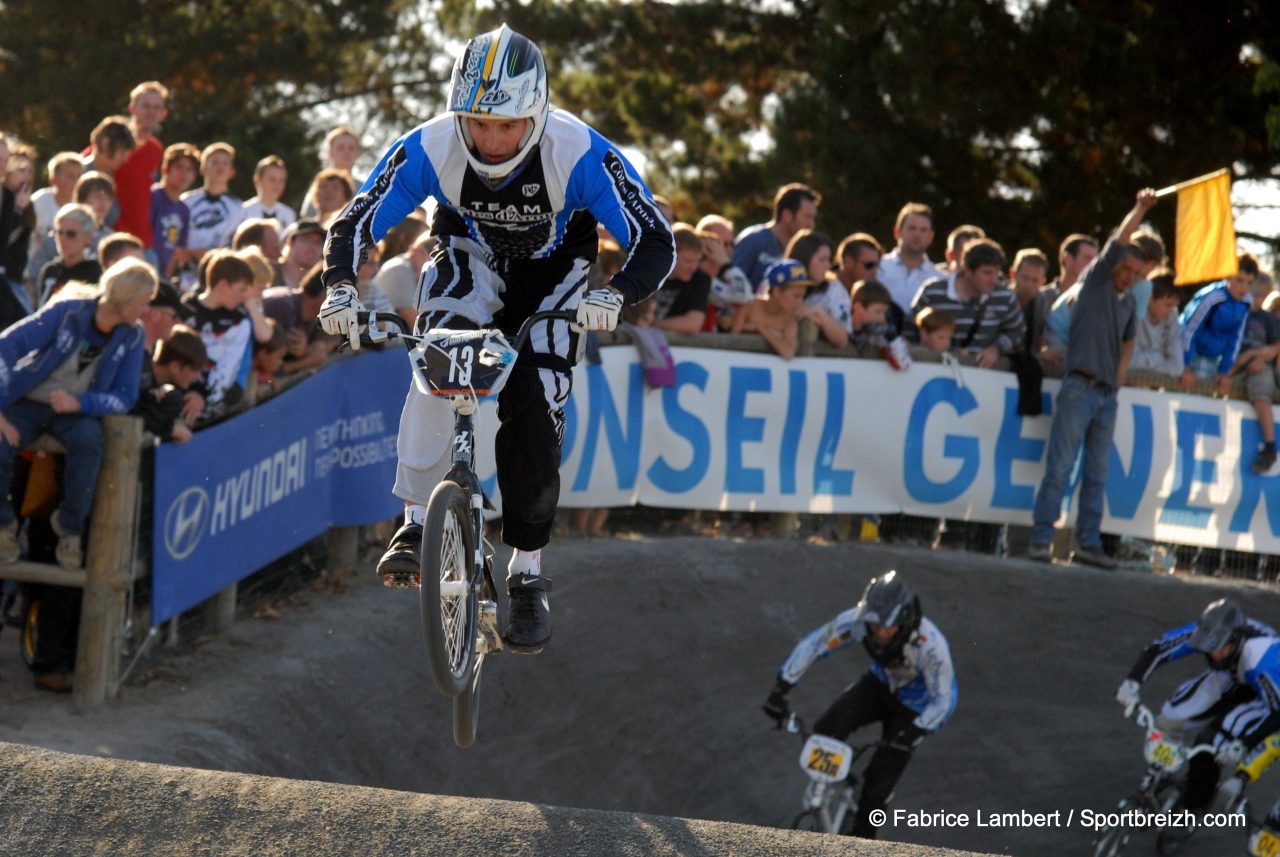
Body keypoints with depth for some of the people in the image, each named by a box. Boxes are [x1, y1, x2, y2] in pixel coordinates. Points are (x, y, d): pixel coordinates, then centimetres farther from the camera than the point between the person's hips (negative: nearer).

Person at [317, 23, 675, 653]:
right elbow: (354, 224, -19)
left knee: (532, 413, -13)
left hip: (552, 274, -1)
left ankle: (528, 571, 4)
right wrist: (341, 290, -39)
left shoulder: (578, 154, -33)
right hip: (471, 259, 1)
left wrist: (614, 296, -52)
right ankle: (417, 524, -25)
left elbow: (655, 242, -32)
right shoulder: (431, 149, -28)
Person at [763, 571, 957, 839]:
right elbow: (813, 643, -20)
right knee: (828, 729, -24)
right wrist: (780, 690, -24)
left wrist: (914, 732, -41)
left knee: (881, 779, -7)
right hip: (880, 684, 3)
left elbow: (944, 699, -28)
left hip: (913, 704, -3)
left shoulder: (931, 644, -38)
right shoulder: (859, 620, -30)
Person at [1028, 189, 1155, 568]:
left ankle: (1088, 543, 10)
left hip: (1107, 394, 7)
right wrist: (1139, 210, -15)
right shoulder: (1097, 281, 1)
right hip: (1080, 389, -7)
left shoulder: (1128, 301, 18)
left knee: (1097, 473, 7)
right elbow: (1119, 241, -10)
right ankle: (1040, 540, -8)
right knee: (1060, 466, -8)